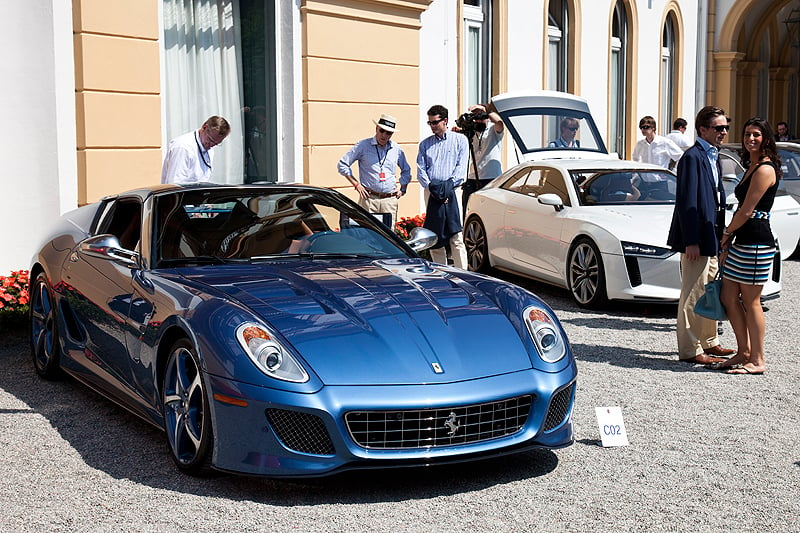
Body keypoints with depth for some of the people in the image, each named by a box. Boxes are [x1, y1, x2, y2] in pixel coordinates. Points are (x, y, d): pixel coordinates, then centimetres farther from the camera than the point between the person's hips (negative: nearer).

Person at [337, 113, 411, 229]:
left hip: (390, 201, 3)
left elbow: (406, 171, 30)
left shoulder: (397, 149, 13)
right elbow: (342, 165, 5)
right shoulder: (363, 145, 3)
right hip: (369, 198, -3)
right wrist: (356, 184, 0)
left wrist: (402, 188, 14)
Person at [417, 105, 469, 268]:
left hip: (452, 191, -3)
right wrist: (430, 186, -8)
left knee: (456, 238, -8)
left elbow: (461, 167, 0)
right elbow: (421, 169, 9)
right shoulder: (425, 144, 17)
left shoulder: (460, 140, 10)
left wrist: (450, 184, -14)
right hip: (431, 193, 3)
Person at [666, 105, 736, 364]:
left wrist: (720, 236, 16)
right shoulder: (692, 157, -14)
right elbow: (687, 202, -18)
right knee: (693, 295, -4)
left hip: (711, 238, 10)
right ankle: (690, 350, 2)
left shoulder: (713, 157, 15)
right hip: (696, 238, -10)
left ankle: (709, 342, 29)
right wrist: (691, 242, -21)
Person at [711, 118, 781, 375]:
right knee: (729, 299, 10)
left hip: (756, 242, -10)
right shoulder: (751, 167, 19)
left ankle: (757, 360, 6)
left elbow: (747, 211, -15)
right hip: (741, 241, 10)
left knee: (751, 302, -3)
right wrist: (728, 241, 12)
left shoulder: (764, 170, -12)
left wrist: (726, 233, -1)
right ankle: (743, 352, 20)